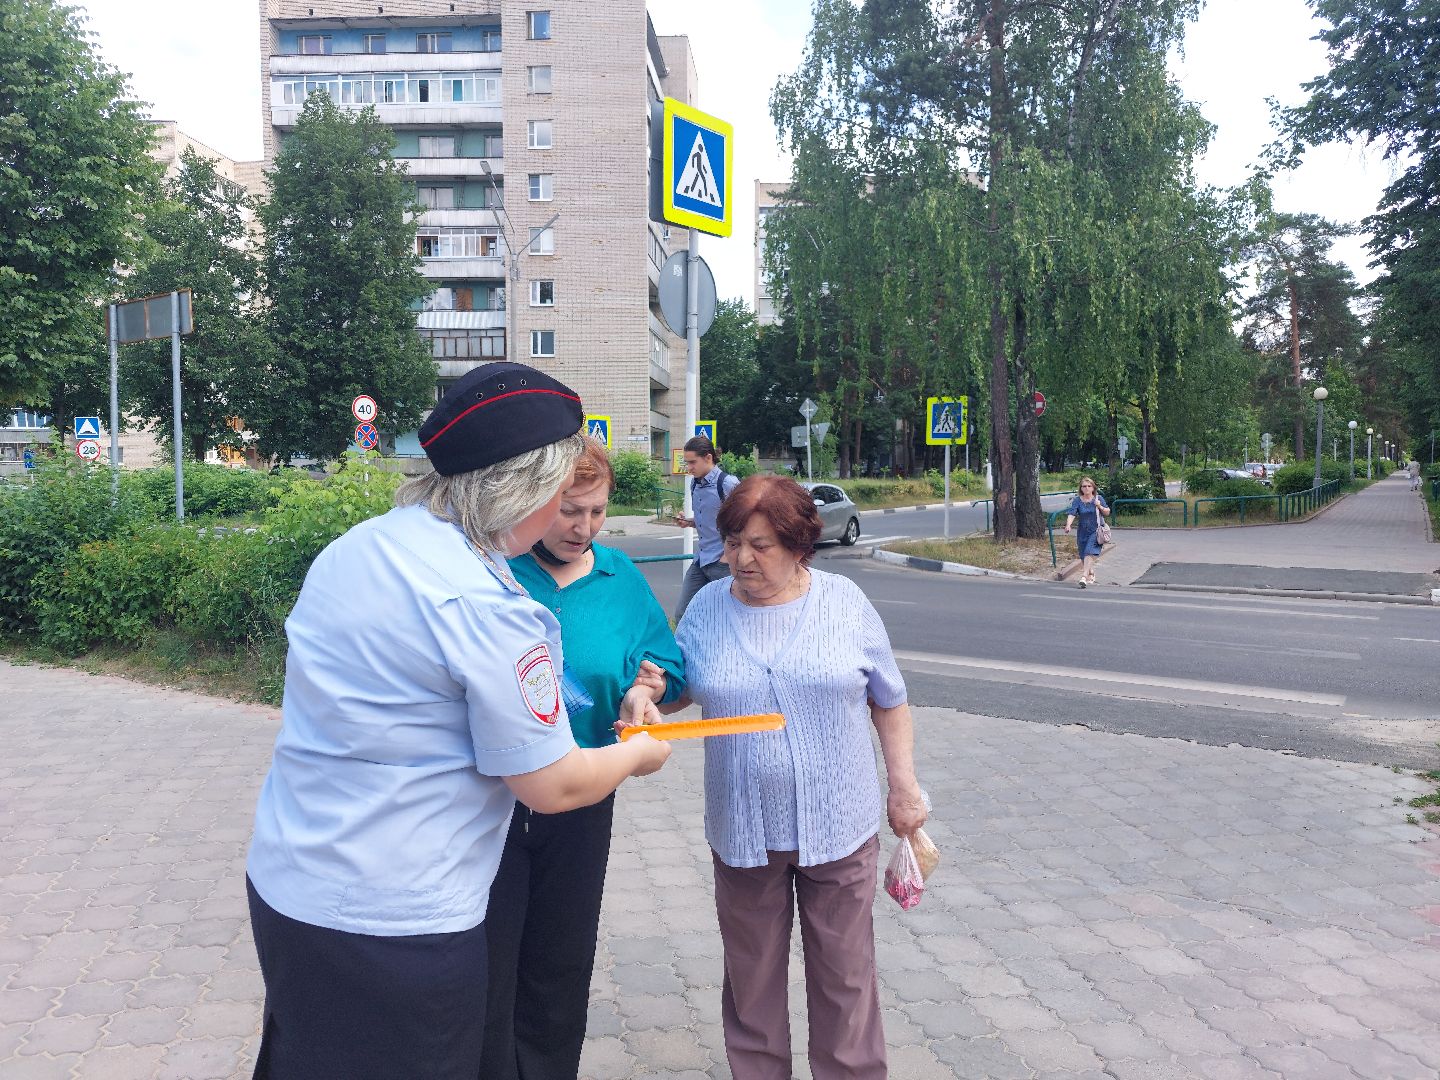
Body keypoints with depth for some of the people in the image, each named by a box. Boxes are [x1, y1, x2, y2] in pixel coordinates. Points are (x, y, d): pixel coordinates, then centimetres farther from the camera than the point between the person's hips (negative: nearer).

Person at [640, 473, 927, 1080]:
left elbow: (888, 701, 3)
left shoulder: (845, 602, -5)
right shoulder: (707, 607, -2)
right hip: (742, 829, 2)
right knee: (752, 977, 16)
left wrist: (904, 788, 4)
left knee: (845, 974, 13)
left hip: (839, 825, -1)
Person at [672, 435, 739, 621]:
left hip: (722, 562, -7)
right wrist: (688, 522, 3)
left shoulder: (727, 484, -12)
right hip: (700, 561, 7)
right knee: (682, 614, 5)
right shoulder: (695, 483, 10)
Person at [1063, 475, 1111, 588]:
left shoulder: (1098, 498, -1)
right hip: (1082, 532, 2)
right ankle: (1091, 574, 36)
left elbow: (1107, 513, 7)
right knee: (1083, 556, 10)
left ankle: (1084, 577, -27)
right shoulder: (1077, 500, -3)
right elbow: (1072, 513, -16)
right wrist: (1068, 525, -34)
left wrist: (1100, 507, -14)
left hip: (1095, 531, -2)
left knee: (1089, 553, -19)